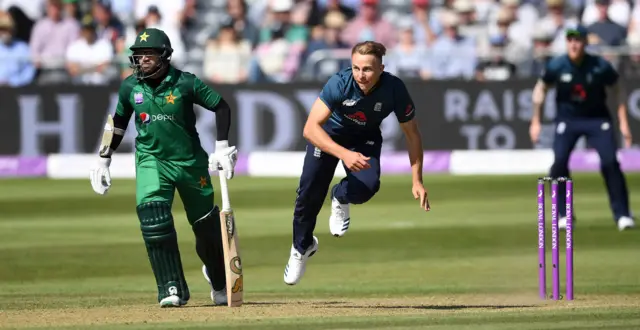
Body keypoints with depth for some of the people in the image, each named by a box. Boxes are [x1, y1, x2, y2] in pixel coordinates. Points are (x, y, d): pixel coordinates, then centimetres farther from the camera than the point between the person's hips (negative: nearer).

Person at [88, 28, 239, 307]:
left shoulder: (186, 83, -13)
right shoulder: (130, 87, -3)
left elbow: (221, 106, -4)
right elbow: (118, 123, 12)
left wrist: (222, 148, -9)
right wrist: (104, 160, 12)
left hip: (190, 161, -1)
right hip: (151, 161, 1)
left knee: (207, 225, 9)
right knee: (154, 221, -20)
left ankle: (218, 281, 38)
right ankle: (172, 291, -12)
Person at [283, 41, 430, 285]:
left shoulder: (394, 89, -31)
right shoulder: (339, 83, -36)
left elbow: (412, 134, -15)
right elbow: (310, 129, -41)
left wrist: (417, 181, -20)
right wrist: (344, 154, -55)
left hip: (365, 138, 1)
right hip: (329, 133, -1)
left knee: (368, 185, -25)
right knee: (310, 190, -7)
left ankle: (341, 198, 13)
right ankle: (301, 247, 23)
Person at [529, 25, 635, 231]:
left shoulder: (600, 66, -17)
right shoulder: (556, 66, -15)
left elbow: (617, 91, -2)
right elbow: (541, 89, 3)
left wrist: (623, 123, -5)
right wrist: (535, 122, 3)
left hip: (597, 119, -1)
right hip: (568, 119, 1)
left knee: (610, 163, -13)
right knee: (559, 163, -14)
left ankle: (622, 214, -1)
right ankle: (563, 215, 2)